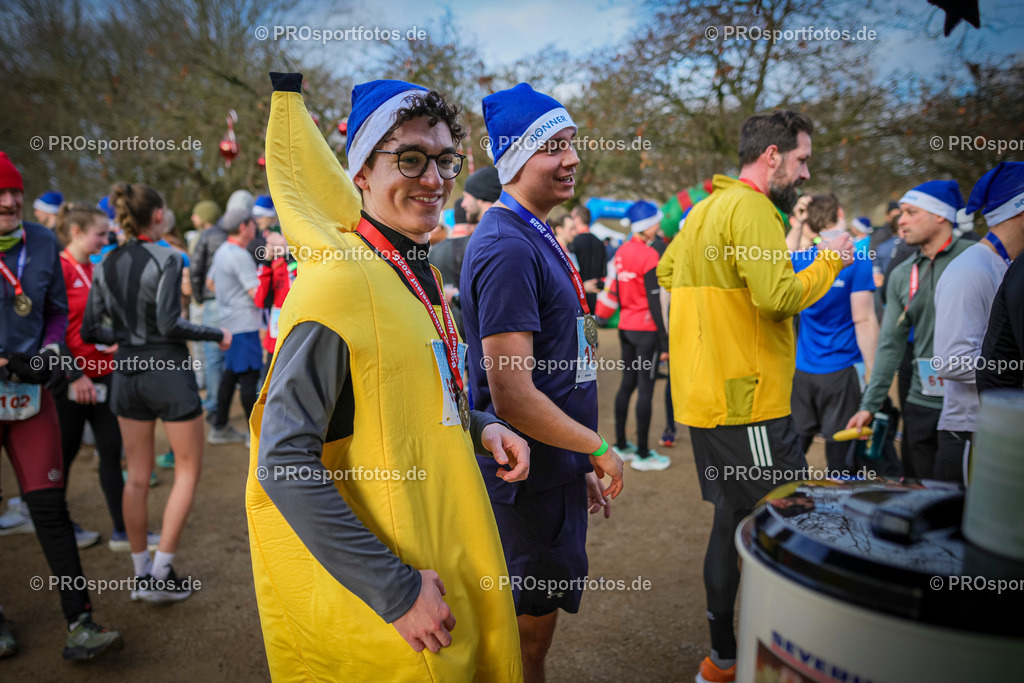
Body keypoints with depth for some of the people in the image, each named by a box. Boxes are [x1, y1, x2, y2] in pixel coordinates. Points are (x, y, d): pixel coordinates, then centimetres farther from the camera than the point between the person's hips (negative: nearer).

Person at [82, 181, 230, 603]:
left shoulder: (106, 266, 6)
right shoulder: (166, 259, -13)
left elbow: (88, 332, 6)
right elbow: (169, 324, -22)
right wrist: (217, 335, -10)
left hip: (127, 373, 6)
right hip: (169, 371, -6)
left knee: (137, 477, 14)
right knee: (188, 471, 7)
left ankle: (142, 574, 22)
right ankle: (161, 574, 5)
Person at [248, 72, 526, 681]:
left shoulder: (417, 274, 6)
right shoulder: (338, 283, -21)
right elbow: (284, 466, -25)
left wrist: (480, 425, -1)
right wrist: (395, 590, -24)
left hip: (444, 560, 9)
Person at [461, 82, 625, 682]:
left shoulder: (539, 236, 11)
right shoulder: (507, 247, -21)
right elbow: (512, 396, -26)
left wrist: (581, 465, 17)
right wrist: (599, 449, -13)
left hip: (556, 471, 9)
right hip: (530, 478, -9)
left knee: (536, 619, 23)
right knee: (529, 626, 9)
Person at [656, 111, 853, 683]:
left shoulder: (704, 209, 17)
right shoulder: (751, 208, -13)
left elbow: (667, 271, 27)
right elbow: (780, 296, -21)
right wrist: (830, 262, -5)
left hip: (707, 395, 10)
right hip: (748, 401, -10)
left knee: (734, 521, 16)